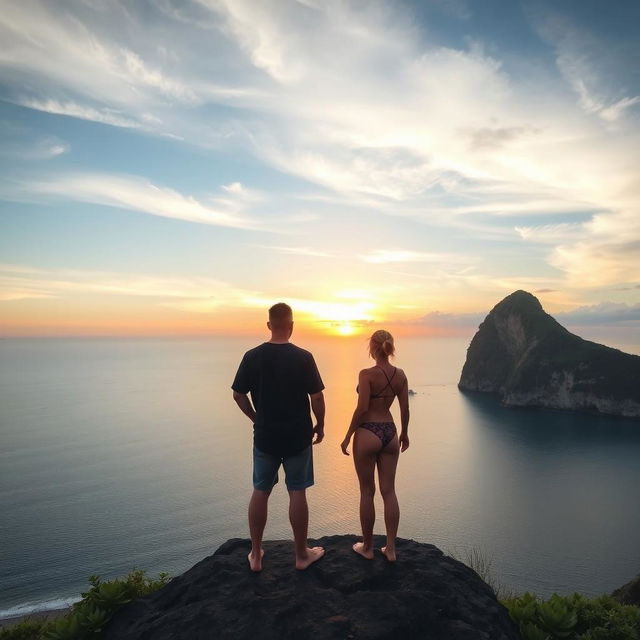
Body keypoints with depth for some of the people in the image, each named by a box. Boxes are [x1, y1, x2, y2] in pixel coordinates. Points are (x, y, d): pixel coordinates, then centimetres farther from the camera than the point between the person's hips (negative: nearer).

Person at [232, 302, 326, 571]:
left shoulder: (252, 356, -6)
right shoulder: (303, 357, -13)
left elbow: (238, 394, 0)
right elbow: (317, 398, -11)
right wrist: (320, 426, 5)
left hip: (265, 436, 2)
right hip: (298, 437, -2)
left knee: (260, 492, 14)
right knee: (297, 493, 9)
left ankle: (255, 555, 26)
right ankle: (302, 554, 24)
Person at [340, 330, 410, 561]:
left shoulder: (367, 374, -16)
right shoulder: (400, 375, 0)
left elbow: (361, 409, -17)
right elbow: (405, 409, 4)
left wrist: (348, 436, -6)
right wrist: (404, 433, 19)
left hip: (368, 434, -5)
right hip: (390, 433, 5)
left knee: (367, 492, 9)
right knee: (389, 491, 13)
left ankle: (367, 547, 23)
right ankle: (390, 548, 20)